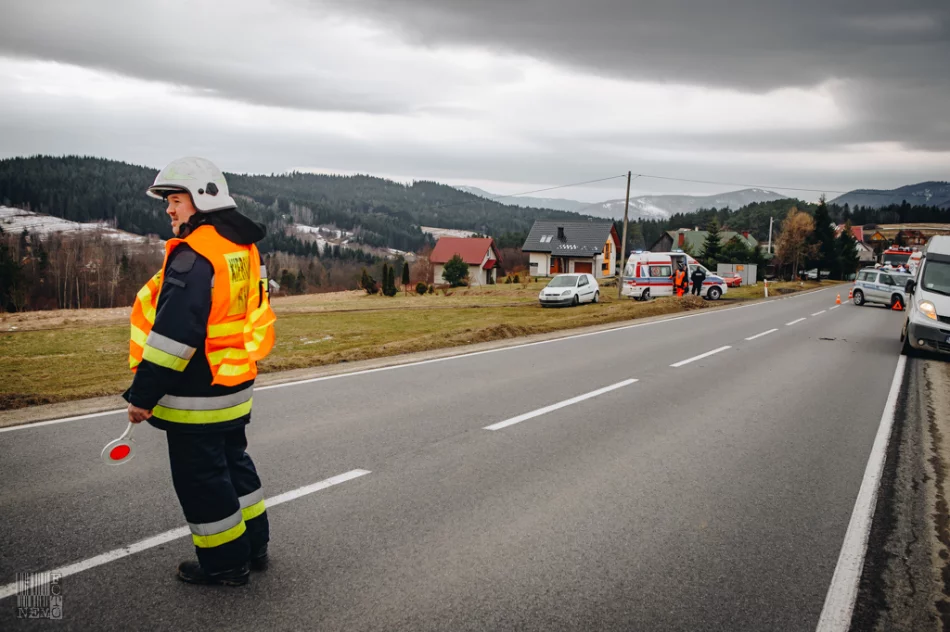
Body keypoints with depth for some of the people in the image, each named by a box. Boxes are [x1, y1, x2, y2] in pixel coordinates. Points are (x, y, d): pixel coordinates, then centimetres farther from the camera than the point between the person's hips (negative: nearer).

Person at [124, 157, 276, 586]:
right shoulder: (243, 248, 7)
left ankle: (226, 563, 17)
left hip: (197, 395, -9)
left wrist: (143, 395, -20)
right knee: (232, 461, 22)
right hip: (235, 386, 9)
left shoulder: (194, 256, -22)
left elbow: (174, 333, -26)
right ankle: (253, 544, 34)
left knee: (200, 477, 5)